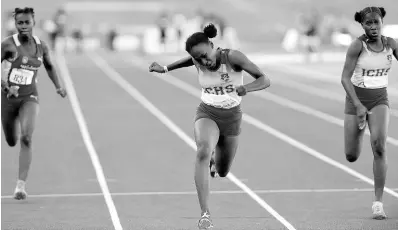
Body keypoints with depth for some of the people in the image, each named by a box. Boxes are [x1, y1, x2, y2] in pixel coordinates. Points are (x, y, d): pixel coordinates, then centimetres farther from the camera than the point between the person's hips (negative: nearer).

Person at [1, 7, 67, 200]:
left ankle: (21, 186, -19)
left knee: (26, 139, -19)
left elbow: (49, 66, 18)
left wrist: (58, 86, 12)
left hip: (29, 97, 1)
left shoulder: (41, 46, -1)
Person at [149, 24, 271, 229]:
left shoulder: (233, 57, -21)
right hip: (207, 114, 0)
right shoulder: (198, 60, -11)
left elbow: (265, 80, -22)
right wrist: (165, 69, 12)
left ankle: (217, 158, 56)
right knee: (203, 151, -34)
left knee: (222, 172, 14)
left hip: (231, 118, 0)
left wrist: (246, 88, -41)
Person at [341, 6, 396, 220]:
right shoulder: (357, 45, -15)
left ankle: (378, 202, -17)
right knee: (351, 157, 6)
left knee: (379, 146, -24)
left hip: (379, 100, 1)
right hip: (356, 100, -1)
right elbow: (345, 78, -17)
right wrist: (358, 105, -27)